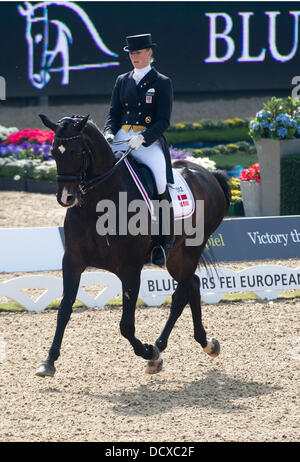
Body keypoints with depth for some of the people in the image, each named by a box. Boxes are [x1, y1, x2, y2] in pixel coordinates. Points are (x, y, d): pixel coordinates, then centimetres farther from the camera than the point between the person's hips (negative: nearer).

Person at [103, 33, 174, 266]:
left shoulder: (162, 83, 3)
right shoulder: (122, 81, 16)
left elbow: (164, 121, -4)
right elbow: (114, 113, 16)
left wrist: (143, 138, -18)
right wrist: (109, 133, -6)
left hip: (149, 140, -4)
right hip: (121, 139, 5)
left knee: (161, 184, -23)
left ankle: (166, 241, -12)